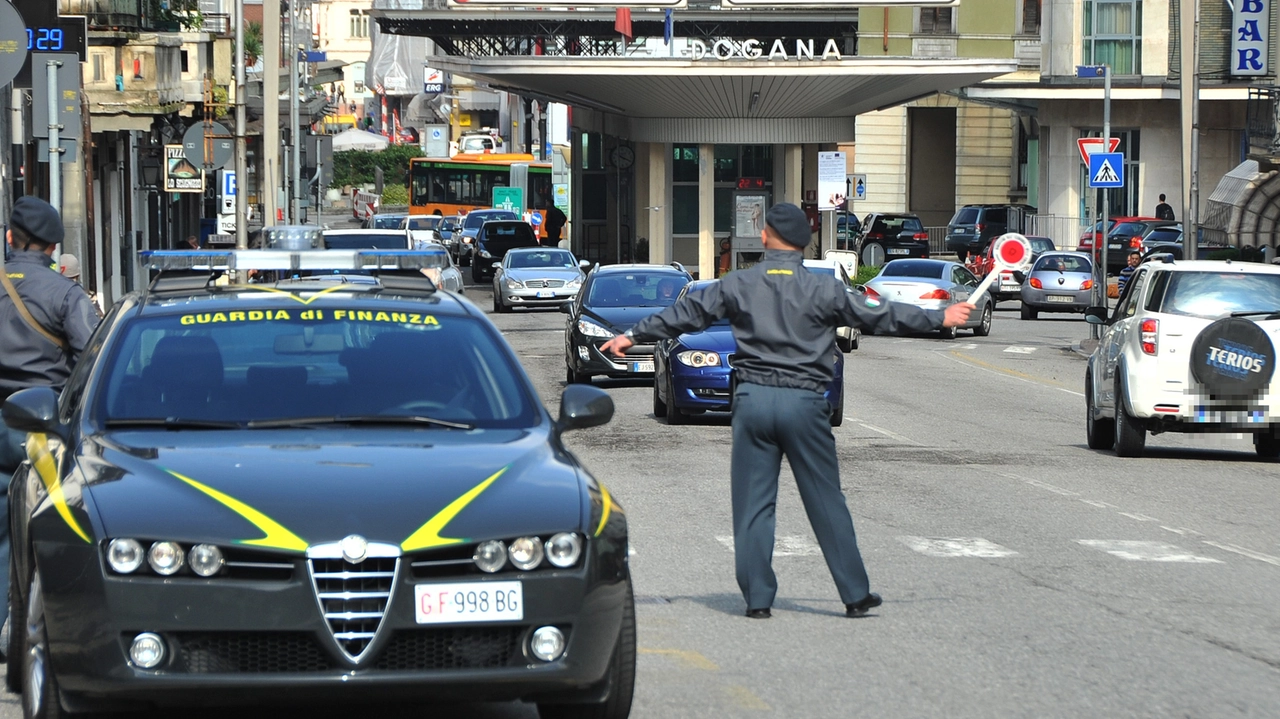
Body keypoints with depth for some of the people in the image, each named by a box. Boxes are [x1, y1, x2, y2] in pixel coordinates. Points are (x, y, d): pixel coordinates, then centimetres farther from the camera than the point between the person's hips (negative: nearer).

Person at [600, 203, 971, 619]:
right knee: (827, 503, 6)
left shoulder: (738, 286, 4)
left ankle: (757, 598, 5)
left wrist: (634, 336, 24)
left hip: (752, 398, 1)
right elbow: (881, 317, 5)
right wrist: (941, 319, 15)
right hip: (804, 402, -1)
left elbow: (686, 314, 11)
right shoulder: (823, 290, 0)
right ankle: (855, 595, 10)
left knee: (752, 503, 6)